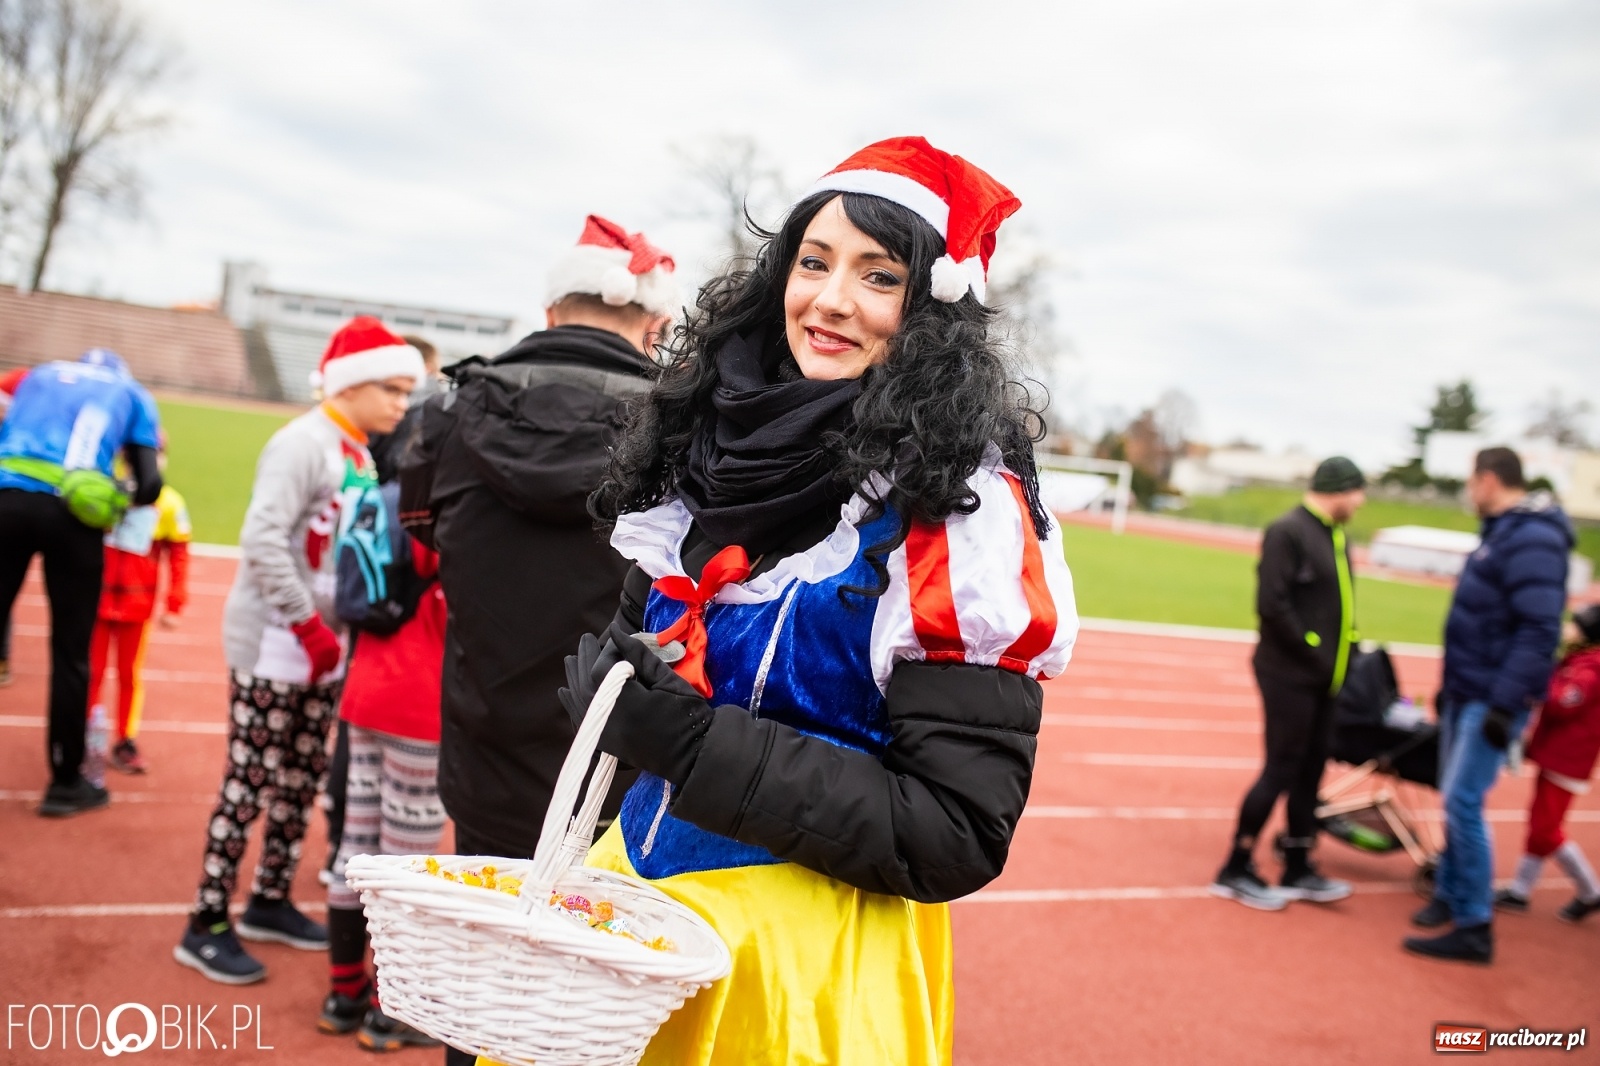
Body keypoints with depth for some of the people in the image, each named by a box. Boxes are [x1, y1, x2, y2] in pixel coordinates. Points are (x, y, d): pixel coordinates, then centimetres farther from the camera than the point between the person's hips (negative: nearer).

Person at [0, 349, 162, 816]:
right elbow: (149, 485, 7)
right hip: (71, 512, -2)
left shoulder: (39, 376, 28)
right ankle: (65, 782, 14)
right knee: (70, 652, 7)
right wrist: (116, 503, 25)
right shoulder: (132, 394, 20)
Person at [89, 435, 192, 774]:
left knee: (130, 675, 8)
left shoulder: (169, 503, -4)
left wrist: (174, 606, -4)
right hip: (96, 597, 1)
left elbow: (179, 558, -2)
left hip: (137, 604, -1)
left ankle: (126, 742, 18)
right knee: (91, 672, 6)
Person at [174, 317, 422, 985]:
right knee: (250, 783, -2)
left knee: (303, 780, 14)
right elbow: (262, 539, -23)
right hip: (275, 642, -8)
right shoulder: (304, 443, -14)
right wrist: (309, 623, -21)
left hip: (325, 647, 8)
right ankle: (206, 925, 10)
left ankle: (269, 902, 29)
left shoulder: (360, 456, 11)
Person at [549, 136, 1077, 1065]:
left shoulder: (963, 509, -16)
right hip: (638, 893, 6)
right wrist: (614, 688, -6)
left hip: (808, 966, -5)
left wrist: (697, 745, -24)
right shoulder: (715, 445, 1)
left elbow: (960, 836, -19)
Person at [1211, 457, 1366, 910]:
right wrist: (1313, 656, -16)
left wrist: (1344, 659, 5)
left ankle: (1298, 870, 23)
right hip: (1289, 674, -8)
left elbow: (1338, 606, 17)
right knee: (1281, 770, -4)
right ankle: (1236, 869, 8)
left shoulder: (1336, 537, 13)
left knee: (1310, 771, 13)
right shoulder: (1287, 532, -14)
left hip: (1323, 680, 8)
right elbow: (1272, 605, -20)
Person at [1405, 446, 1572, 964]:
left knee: (1463, 803, -9)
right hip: (1466, 692, 9)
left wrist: (1505, 705, -25)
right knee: (1454, 800, 15)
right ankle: (1450, 892, 28)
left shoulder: (1533, 540, -17)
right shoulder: (1501, 533, 14)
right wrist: (1452, 684, 22)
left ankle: (1474, 927, -1)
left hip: (1492, 700, -9)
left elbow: (1539, 631, -23)